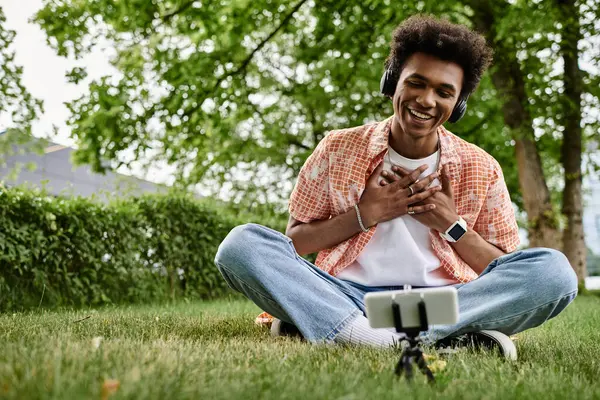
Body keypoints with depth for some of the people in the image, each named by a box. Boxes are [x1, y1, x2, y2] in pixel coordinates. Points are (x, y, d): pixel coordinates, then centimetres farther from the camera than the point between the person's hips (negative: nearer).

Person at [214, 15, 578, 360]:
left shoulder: (480, 169, 7)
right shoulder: (338, 150, 6)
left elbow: (513, 281, 8)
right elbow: (293, 243, 7)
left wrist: (452, 226, -7)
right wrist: (363, 216, -8)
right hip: (346, 297, 0)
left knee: (556, 270, -25)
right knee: (241, 244, -23)